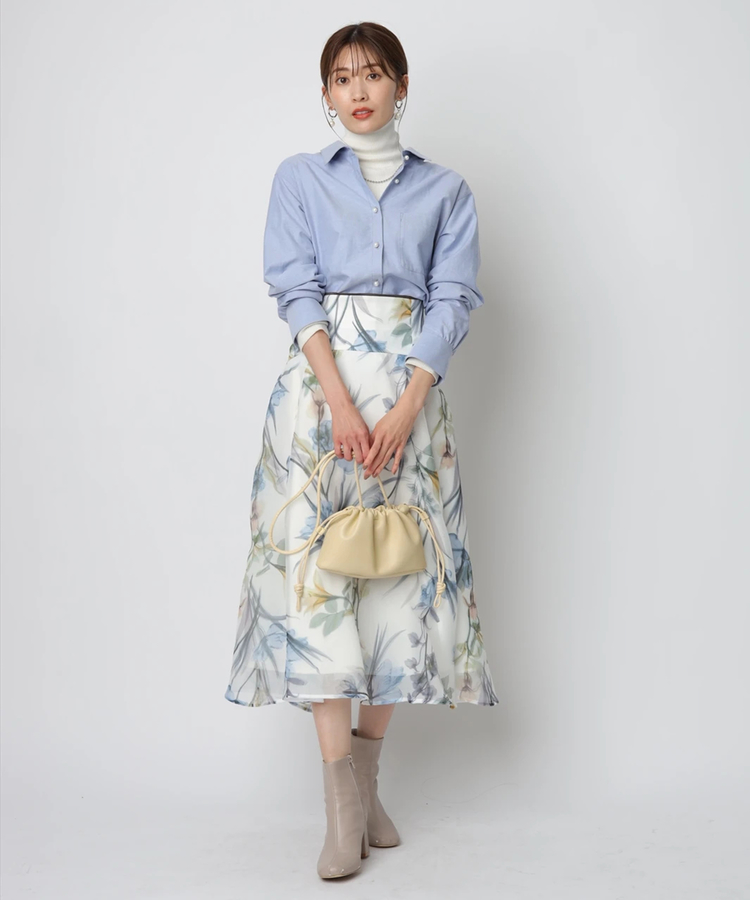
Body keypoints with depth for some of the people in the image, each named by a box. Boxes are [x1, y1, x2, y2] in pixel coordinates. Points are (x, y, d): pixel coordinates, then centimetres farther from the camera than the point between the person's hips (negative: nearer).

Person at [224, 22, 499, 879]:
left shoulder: (445, 189, 14)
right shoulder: (299, 177, 13)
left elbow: (453, 299, 3)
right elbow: (294, 290, 0)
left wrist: (404, 408, -11)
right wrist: (341, 400, -14)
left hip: (410, 385, 1)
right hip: (319, 381, -1)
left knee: (403, 566, -2)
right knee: (315, 562, -10)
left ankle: (367, 775, 10)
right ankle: (342, 806, -8)